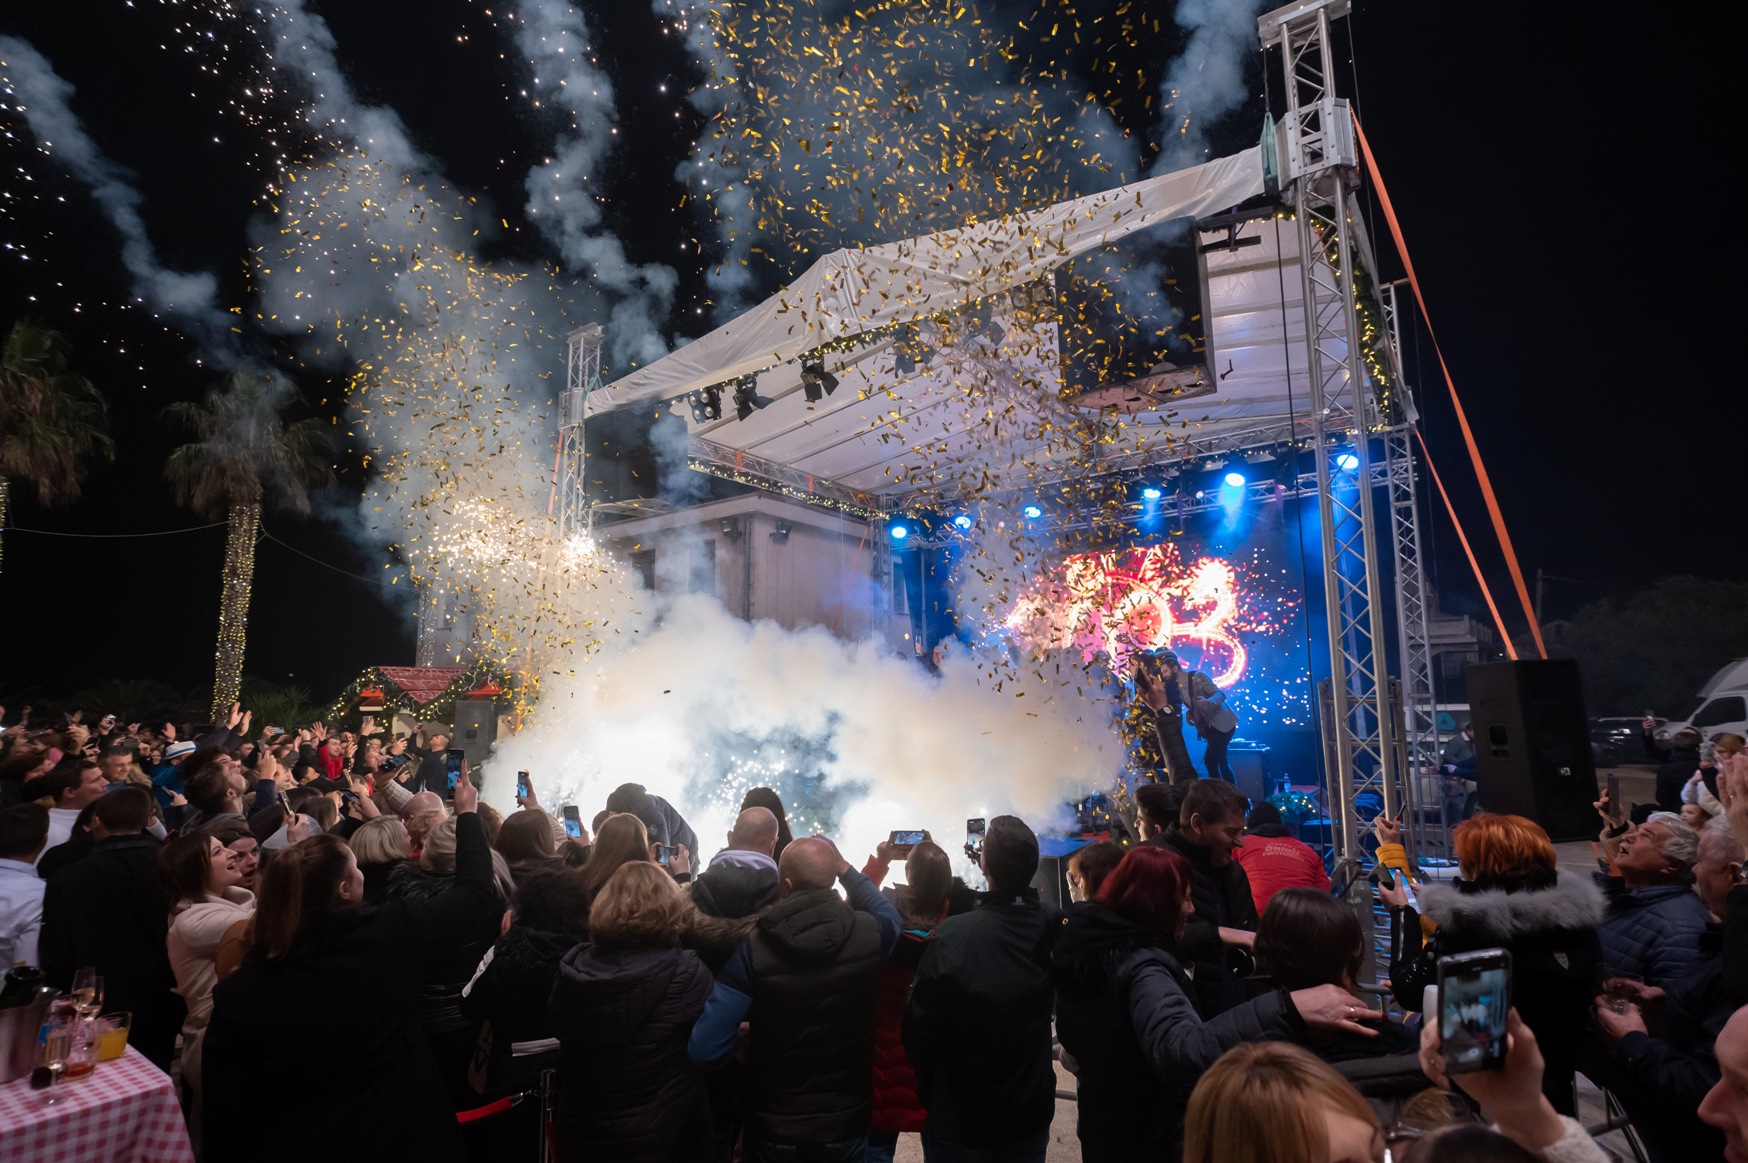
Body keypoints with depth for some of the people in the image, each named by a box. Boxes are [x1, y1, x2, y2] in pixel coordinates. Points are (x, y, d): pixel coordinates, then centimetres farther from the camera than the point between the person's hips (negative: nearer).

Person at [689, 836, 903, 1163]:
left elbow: (706, 1051, -20)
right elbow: (890, 916, 11)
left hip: (772, 1134, -1)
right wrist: (844, 868, 11)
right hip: (846, 1128, 2)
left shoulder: (753, 947, -21)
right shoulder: (869, 934, -15)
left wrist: (742, 1034, 1)